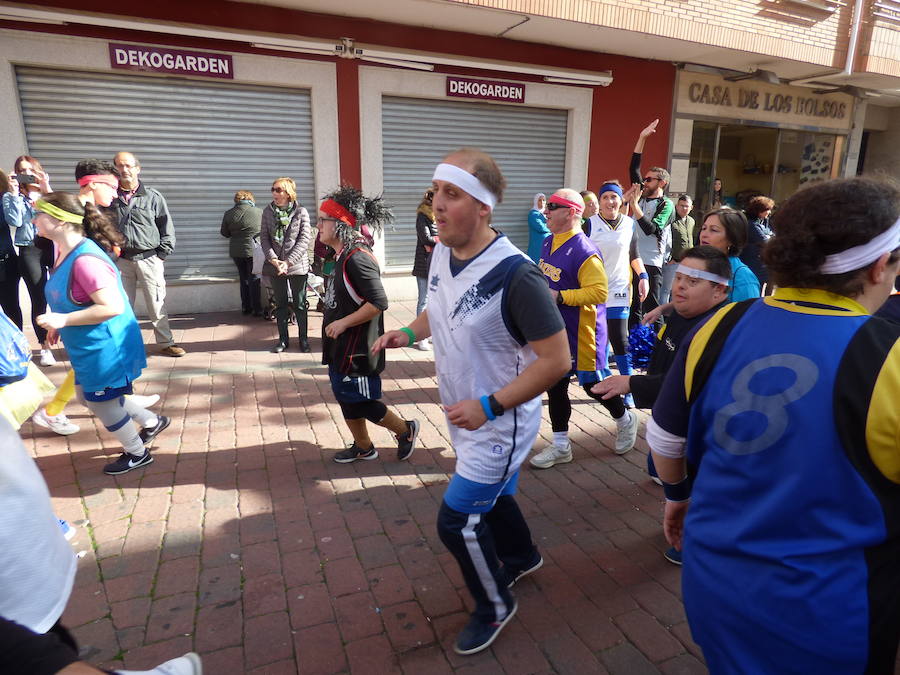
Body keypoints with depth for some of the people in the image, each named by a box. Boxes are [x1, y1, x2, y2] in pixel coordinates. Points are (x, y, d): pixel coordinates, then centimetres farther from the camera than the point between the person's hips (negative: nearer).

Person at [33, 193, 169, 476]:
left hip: (105, 347, -10)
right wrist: (58, 324, 12)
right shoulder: (65, 252, 3)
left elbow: (113, 307, -32)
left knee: (102, 403, 8)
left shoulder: (85, 260, -28)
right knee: (88, 395, 24)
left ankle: (137, 453, 30)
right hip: (89, 347, 10)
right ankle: (152, 422, 37)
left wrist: (64, 320, -27)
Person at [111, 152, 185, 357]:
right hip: (122, 261, 2)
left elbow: (167, 228, 3)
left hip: (149, 259, -2)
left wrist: (162, 254, -2)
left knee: (157, 304, 2)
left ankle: (166, 343, 12)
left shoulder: (153, 197, 2)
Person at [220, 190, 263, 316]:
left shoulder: (228, 214, 0)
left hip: (236, 251, 3)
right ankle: (256, 309, 4)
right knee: (254, 280, 3)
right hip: (253, 250, -3)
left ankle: (245, 307, 18)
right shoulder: (259, 212, -9)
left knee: (243, 279, 14)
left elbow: (225, 233, 8)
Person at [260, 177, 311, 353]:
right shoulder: (268, 211, 4)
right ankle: (283, 339, 20)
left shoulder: (301, 211, -6)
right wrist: (273, 259, -13)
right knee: (280, 304, 10)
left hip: (297, 265, -3)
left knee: (300, 304, 6)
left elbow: (304, 239, -10)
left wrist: (289, 262, -16)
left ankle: (303, 338, 19)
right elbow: (264, 237, 2)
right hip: (275, 265, 3)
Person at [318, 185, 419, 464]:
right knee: (346, 398, 19)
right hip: (343, 347, 10)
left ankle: (406, 430, 22)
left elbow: (378, 303, -29)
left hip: (357, 349, -10)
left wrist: (343, 323, -21)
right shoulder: (344, 255, 8)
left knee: (361, 402, 3)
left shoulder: (357, 258, -23)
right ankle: (363, 447, 36)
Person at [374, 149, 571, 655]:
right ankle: (522, 557, 57)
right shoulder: (442, 254, -4)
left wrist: (489, 406, -26)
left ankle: (496, 607, 30)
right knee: (492, 496, 26)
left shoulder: (515, 275, -29)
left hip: (500, 422, -8)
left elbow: (556, 360, -26)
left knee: (457, 521, 0)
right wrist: (407, 334, -1)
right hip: (464, 417, 8)